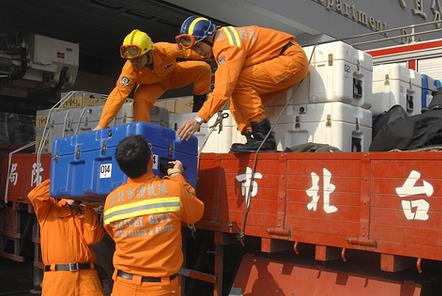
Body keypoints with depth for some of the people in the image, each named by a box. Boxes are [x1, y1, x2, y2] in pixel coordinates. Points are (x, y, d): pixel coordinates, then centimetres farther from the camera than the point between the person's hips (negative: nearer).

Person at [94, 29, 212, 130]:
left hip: (173, 74, 1)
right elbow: (118, 95, -38)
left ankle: (198, 110, -1)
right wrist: (101, 125, -42)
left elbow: (187, 50, -22)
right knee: (140, 100, -32)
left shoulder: (165, 50, -39)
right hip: (151, 84, -1)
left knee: (203, 68, -18)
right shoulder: (129, 70, -38)